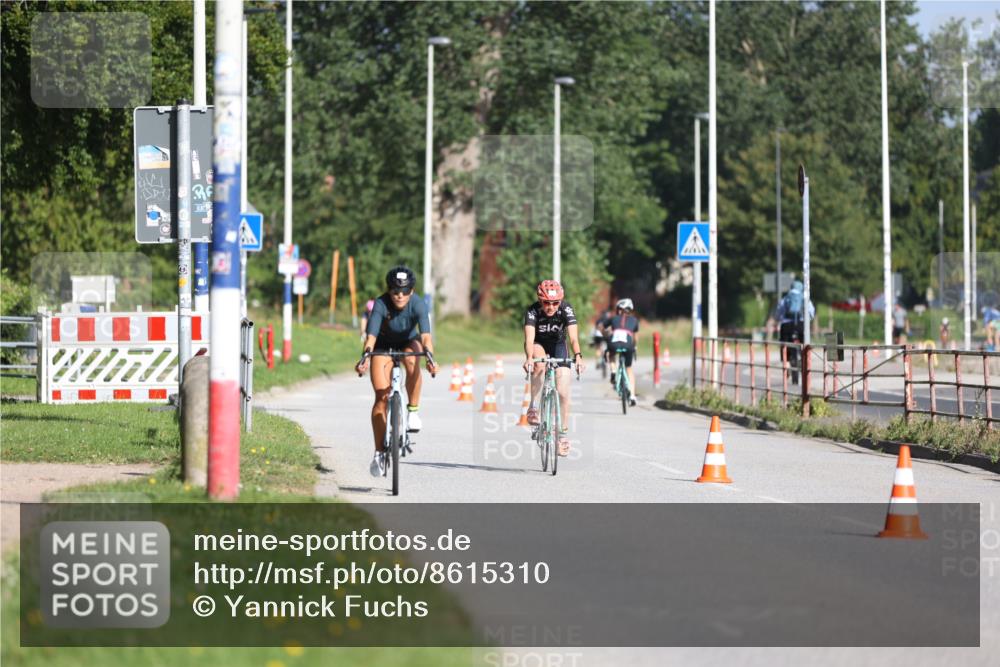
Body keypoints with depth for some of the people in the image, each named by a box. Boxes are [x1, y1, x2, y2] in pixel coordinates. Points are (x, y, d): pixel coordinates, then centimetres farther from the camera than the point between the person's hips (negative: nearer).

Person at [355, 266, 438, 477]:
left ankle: (413, 410, -19)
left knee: (412, 360, -37)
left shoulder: (418, 305, -27)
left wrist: (429, 357, -54)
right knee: (381, 397, -13)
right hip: (384, 346, 0)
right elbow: (371, 335, -37)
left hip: (409, 343, 0)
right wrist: (365, 356, -54)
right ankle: (379, 451, -7)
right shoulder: (381, 304, -28)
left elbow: (425, 335, -37)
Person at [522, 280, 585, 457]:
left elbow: (573, 337, -37)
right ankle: (533, 408, -27)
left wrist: (578, 356, -55)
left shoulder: (566, 309, -27)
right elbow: (529, 338, -40)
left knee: (563, 392, -9)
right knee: (539, 362, -37)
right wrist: (529, 358, -58)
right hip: (539, 345, -1)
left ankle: (563, 433, 6)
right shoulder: (533, 311, -28)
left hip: (558, 346, 1)